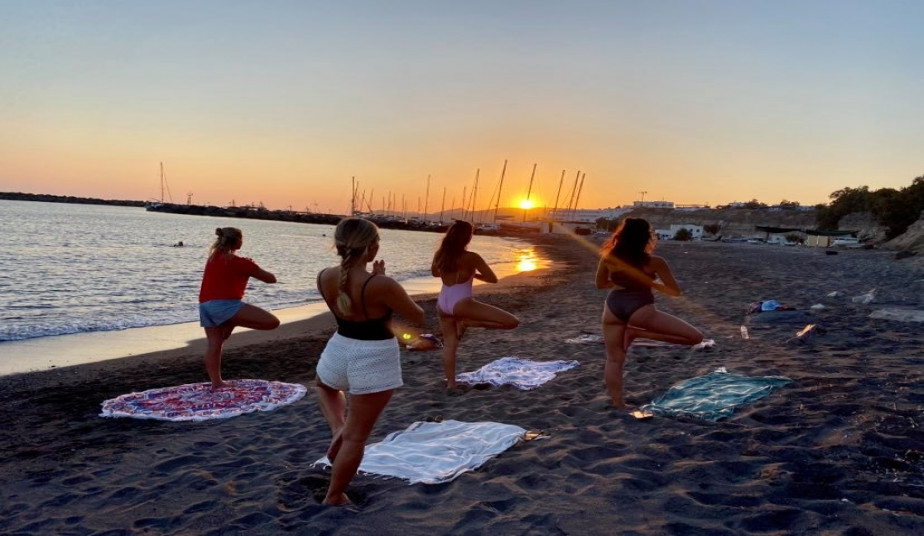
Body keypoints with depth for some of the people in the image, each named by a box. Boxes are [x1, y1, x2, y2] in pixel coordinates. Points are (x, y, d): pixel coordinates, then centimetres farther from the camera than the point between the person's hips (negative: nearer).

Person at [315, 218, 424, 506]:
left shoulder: (325, 277, -7)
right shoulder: (381, 285, -24)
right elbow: (417, 316, -8)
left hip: (340, 349, 5)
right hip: (375, 359, -5)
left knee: (324, 387, 41)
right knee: (357, 436, 10)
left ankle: (337, 427, 19)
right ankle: (334, 496, 23)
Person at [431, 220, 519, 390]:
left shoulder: (440, 254, 5)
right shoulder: (471, 257, -11)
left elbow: (435, 273, 24)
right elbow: (493, 279, -7)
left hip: (442, 304, 7)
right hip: (461, 304, -7)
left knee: (449, 343, 21)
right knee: (512, 322, -10)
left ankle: (450, 382, 20)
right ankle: (467, 323, -10)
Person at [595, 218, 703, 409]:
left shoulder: (608, 257, 3)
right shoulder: (654, 262, -6)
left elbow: (600, 284, 17)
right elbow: (675, 291, 0)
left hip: (613, 307, 5)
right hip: (640, 309, -5)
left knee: (613, 360, 18)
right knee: (695, 336, -2)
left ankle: (618, 404, 16)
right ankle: (636, 332, -6)